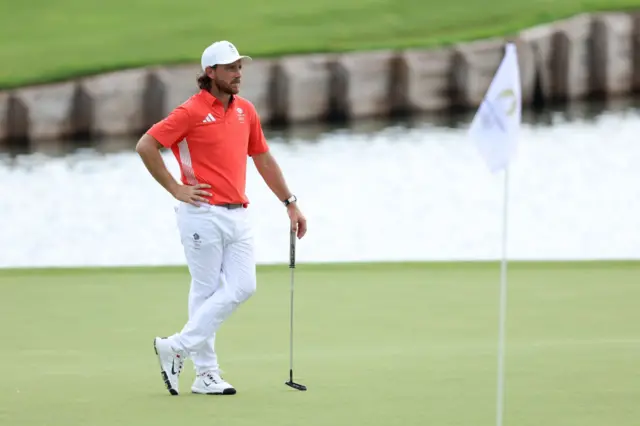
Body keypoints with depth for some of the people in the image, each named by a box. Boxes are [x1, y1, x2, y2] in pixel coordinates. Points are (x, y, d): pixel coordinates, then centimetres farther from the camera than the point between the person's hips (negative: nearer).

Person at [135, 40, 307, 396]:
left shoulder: (245, 110, 12)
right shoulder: (191, 112, -8)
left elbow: (263, 158, 21)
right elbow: (145, 146, -10)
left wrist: (290, 203, 18)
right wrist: (175, 189, -8)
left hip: (238, 215, 6)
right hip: (204, 214, -6)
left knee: (242, 287, -4)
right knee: (207, 291, -3)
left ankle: (178, 348, 2)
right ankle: (206, 373, 5)